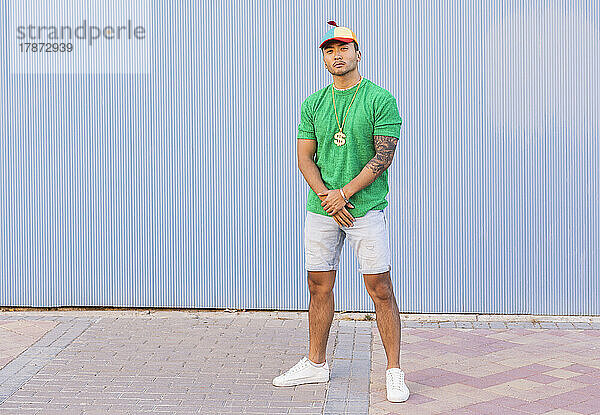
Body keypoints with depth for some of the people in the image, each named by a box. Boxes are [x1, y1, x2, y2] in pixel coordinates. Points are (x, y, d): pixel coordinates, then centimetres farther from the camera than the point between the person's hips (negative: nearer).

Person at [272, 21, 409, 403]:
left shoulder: (381, 100, -3)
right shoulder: (313, 104, 10)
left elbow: (383, 157, -9)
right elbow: (305, 157, 7)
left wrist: (343, 193, -14)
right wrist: (326, 196, -9)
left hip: (367, 208, -4)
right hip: (321, 209, 4)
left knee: (381, 290, -4)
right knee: (320, 287, 10)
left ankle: (394, 372, 6)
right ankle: (316, 364, 24)